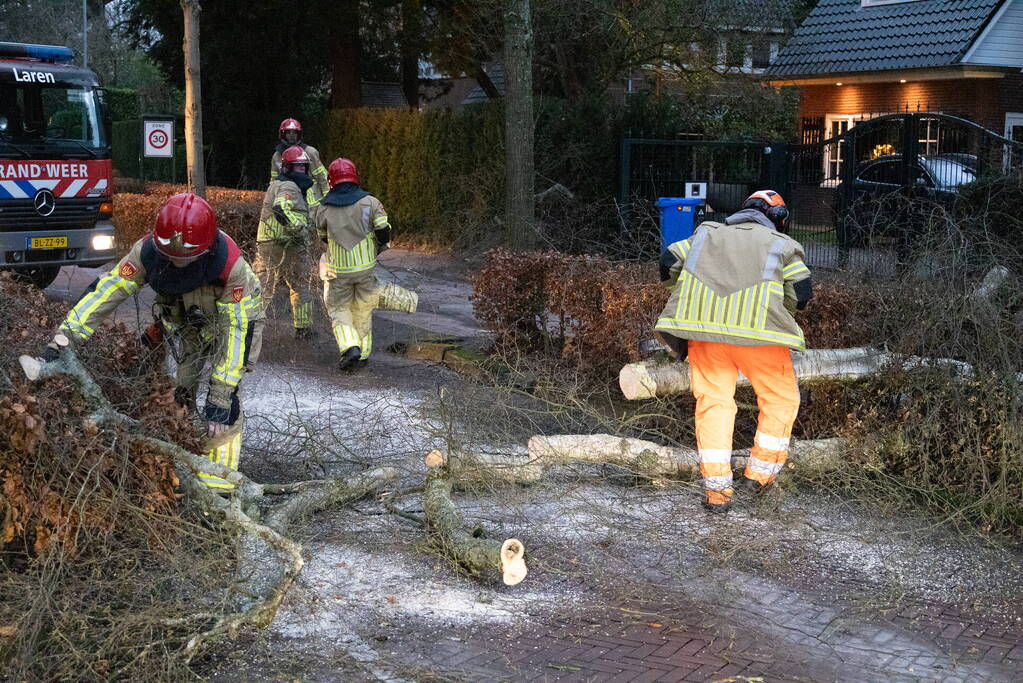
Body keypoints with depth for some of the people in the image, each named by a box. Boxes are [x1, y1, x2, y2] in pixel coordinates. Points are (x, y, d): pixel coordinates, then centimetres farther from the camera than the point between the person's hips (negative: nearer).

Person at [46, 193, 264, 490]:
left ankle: (219, 478, -12)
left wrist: (221, 395, -36)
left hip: (234, 313, -4)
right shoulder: (148, 251, -28)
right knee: (180, 391, -1)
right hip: (183, 319, 4)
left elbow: (238, 329, -35)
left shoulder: (230, 262, -37)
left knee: (224, 396, -19)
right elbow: (106, 290, -25)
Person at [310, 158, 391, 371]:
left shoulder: (322, 209, -2)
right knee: (363, 311, 16)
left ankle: (349, 347, -9)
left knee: (339, 310, 13)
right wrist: (378, 247, 11)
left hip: (339, 270, -1)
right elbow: (384, 232, -10)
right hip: (365, 266, 1)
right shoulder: (369, 202, -6)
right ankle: (363, 353, 21)